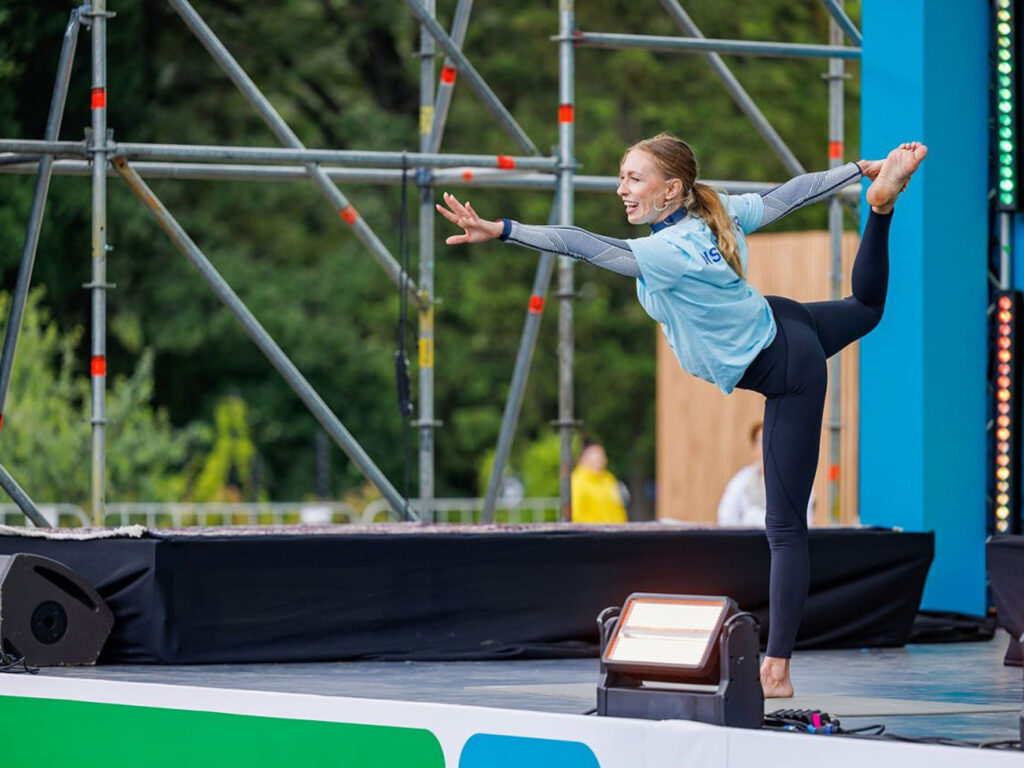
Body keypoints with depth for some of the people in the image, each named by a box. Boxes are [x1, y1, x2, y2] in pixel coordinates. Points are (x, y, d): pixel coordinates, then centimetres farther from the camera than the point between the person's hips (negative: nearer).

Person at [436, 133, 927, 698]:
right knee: (865, 305, 44)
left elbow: (584, 246, -40)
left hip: (787, 373, -9)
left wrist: (500, 230, -46)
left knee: (785, 526, -8)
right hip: (779, 323, 9)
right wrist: (862, 169, 12)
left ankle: (777, 671, -7)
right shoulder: (717, 216, -9)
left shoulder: (671, 251, -32)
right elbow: (790, 195, 0)